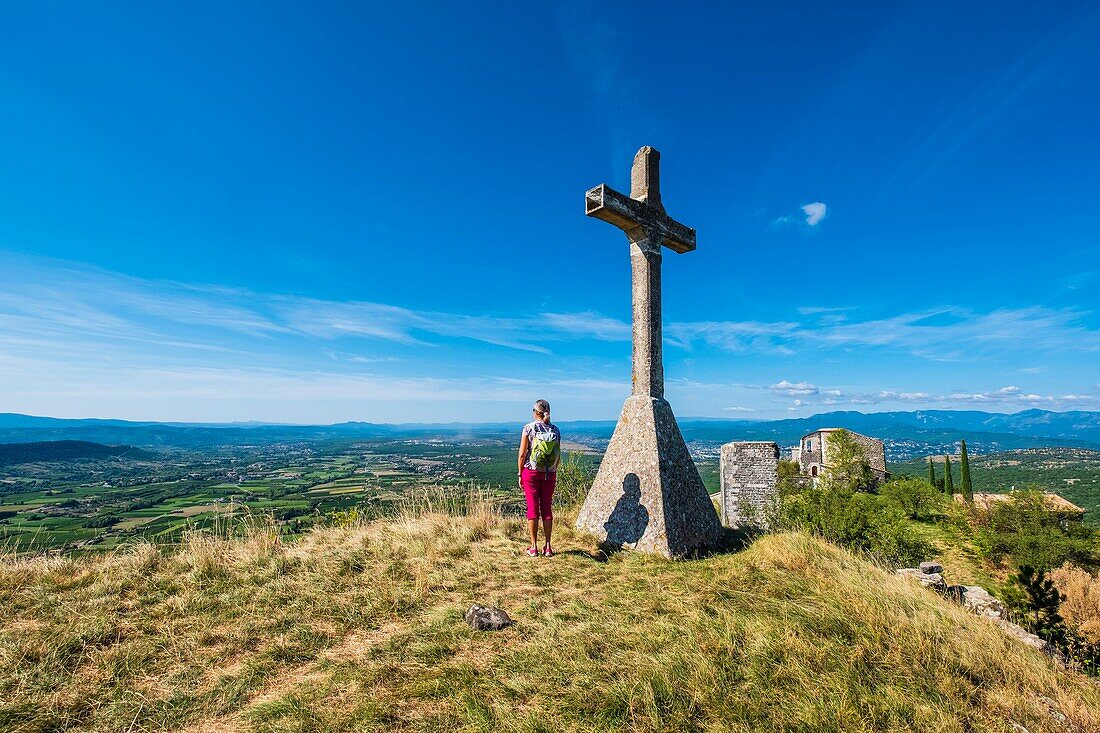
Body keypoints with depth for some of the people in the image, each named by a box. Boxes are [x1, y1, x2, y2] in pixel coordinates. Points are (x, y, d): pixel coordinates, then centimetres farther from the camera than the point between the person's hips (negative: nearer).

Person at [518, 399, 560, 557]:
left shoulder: (529, 428, -8)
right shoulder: (555, 430, 1)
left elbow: (522, 454, -7)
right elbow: (558, 457, 4)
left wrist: (520, 474, 3)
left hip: (531, 472, -3)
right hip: (549, 474, 3)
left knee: (532, 508, 5)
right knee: (547, 508, 10)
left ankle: (534, 547, 10)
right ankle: (548, 547, 15)